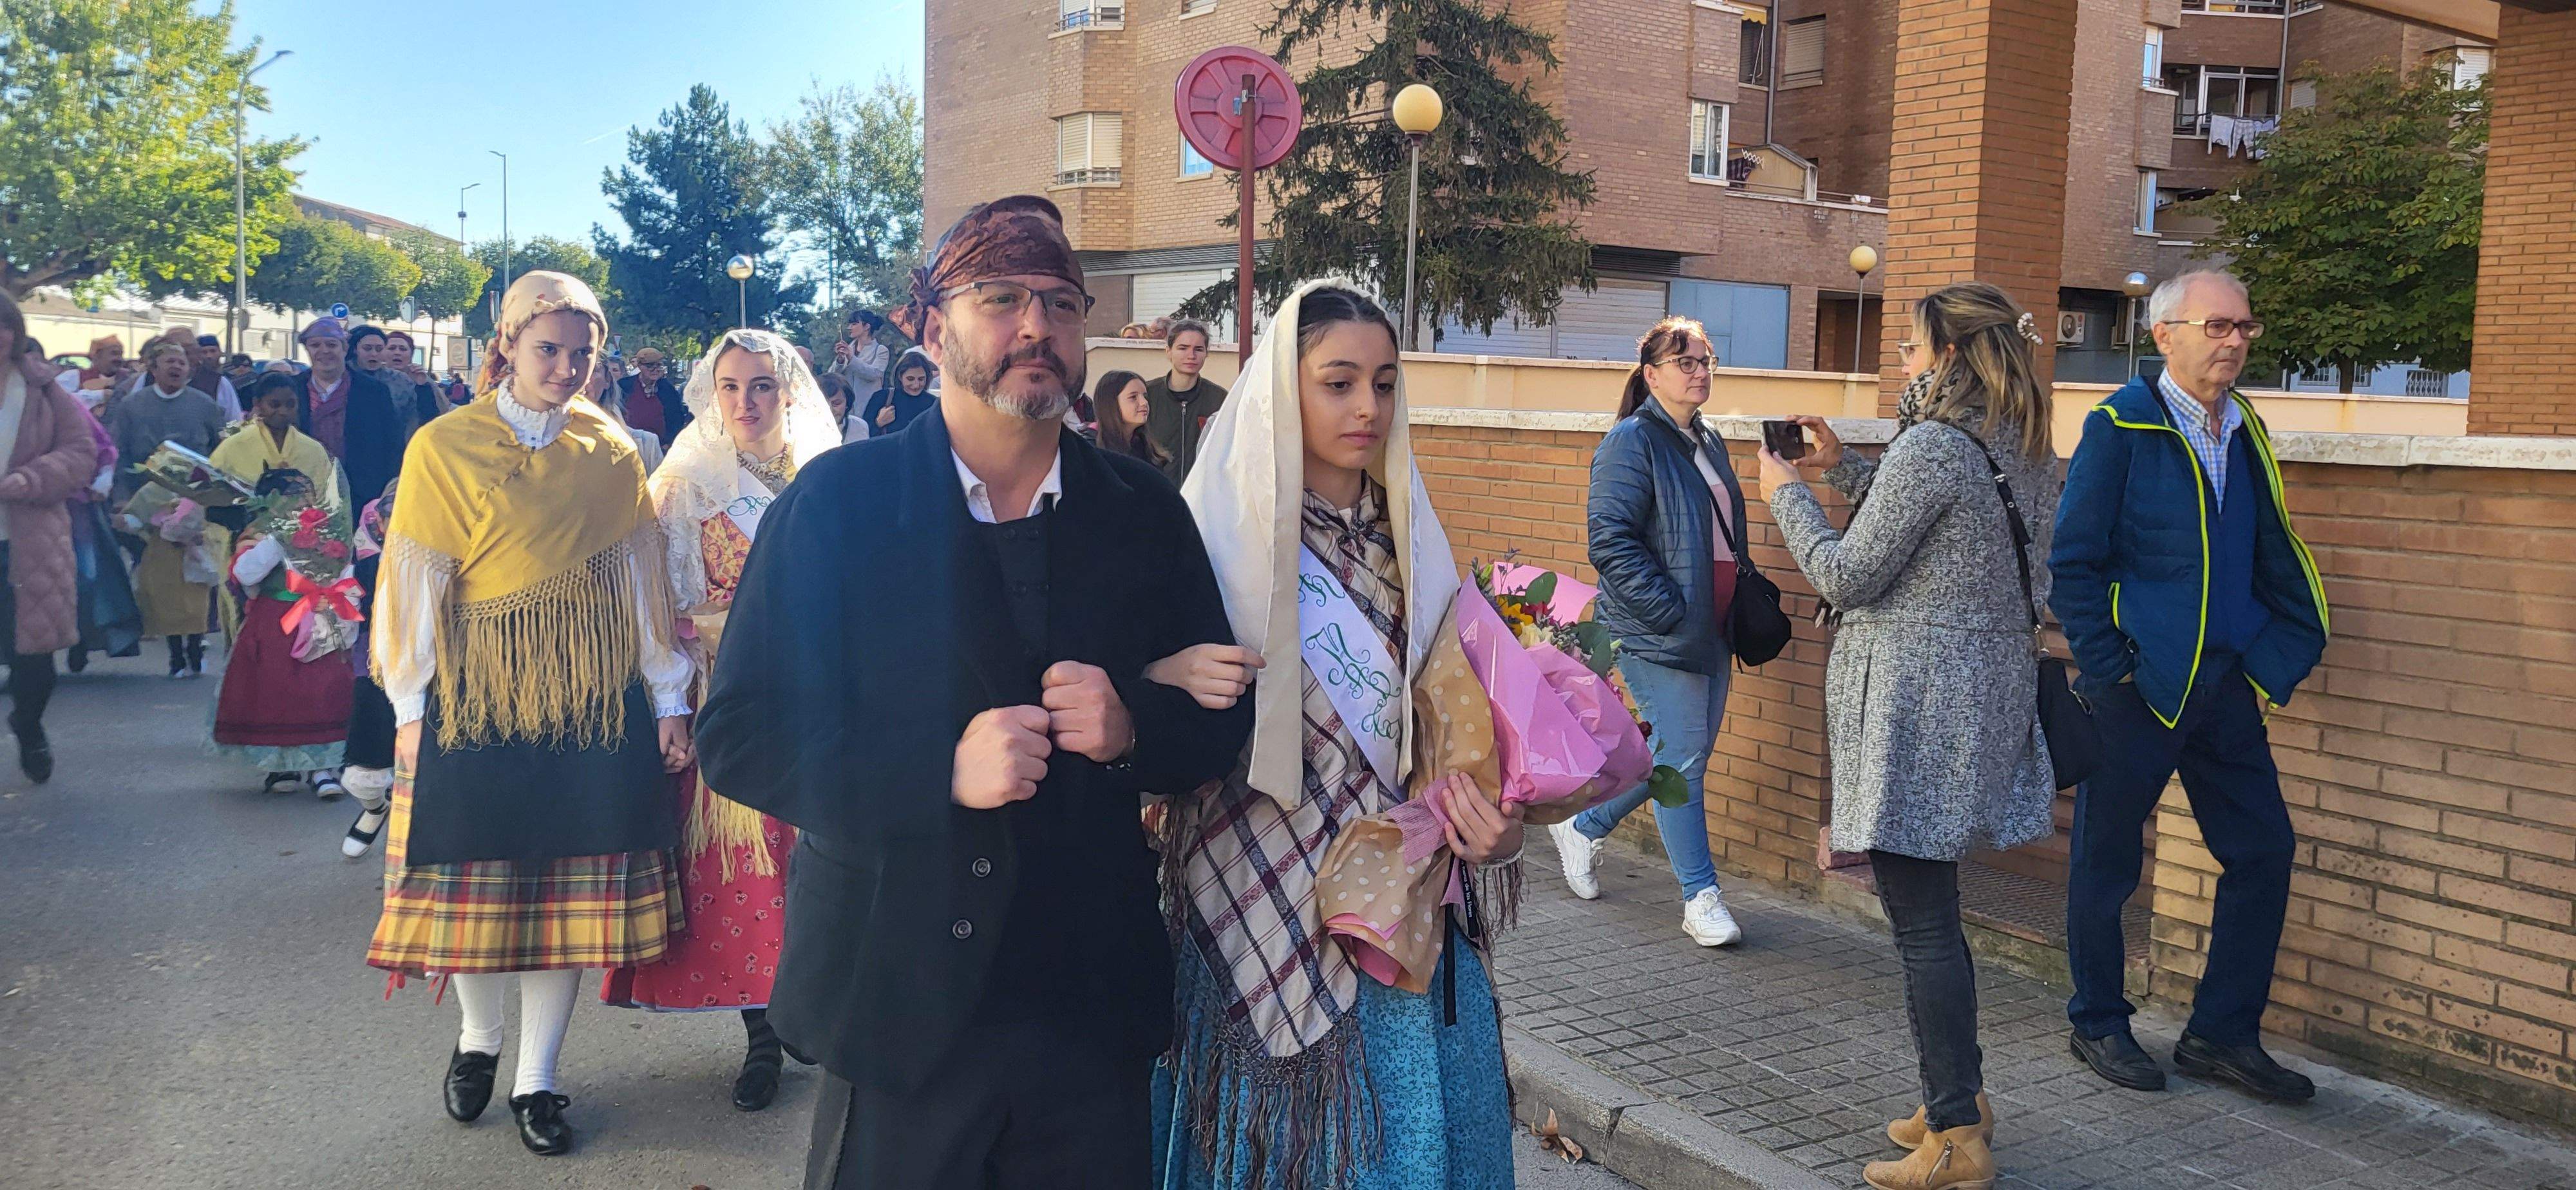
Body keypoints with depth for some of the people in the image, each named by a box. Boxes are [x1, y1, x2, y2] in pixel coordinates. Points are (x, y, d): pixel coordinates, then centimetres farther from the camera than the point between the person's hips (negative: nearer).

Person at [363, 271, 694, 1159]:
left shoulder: (612, 453, 5)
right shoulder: (445, 447, 0)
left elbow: (642, 580, 5)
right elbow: (417, 583, -2)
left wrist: (668, 697, 2)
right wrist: (411, 707, -6)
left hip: (593, 696, 1)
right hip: (478, 688, -1)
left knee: (571, 880, 4)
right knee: (477, 877, 6)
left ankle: (536, 1080, 17)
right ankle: (478, 1037, 33)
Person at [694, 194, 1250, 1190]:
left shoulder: (1146, 513, 3)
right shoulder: (839, 500, -5)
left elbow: (1221, 723, 8)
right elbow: (738, 737, -9)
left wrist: (1131, 728, -15)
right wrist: (942, 771, -22)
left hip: (1096, 1006, 3)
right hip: (898, 1001, -2)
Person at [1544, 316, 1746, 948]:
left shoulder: (1708, 442, 16)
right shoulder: (1632, 441, -10)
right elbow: (1610, 539, -18)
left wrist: (1738, 614, 15)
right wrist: (1670, 611, -20)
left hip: (1708, 631, 9)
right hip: (1656, 634, -9)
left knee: (1683, 752, 13)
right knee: (1682, 758, -5)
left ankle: (1583, 826, 31)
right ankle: (1701, 898, 6)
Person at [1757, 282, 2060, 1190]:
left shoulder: (1931, 447, -16)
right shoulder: (2027, 455, 11)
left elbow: (1848, 578, -13)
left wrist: (1787, 494, 1)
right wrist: (1843, 468, 20)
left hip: (1915, 707, -9)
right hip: (1985, 698, 9)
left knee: (1921, 922, -3)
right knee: (1932, 913, 18)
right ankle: (1961, 1098, 27)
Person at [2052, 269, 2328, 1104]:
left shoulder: (2246, 433, 11)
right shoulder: (2120, 426, -8)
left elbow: (2274, 558, 17)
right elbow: (2073, 560, -10)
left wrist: (2283, 660, 8)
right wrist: (2107, 668, -13)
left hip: (2226, 685, 7)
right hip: (2138, 685, -6)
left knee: (2264, 850, 6)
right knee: (2106, 861, 5)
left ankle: (2223, 1034, 19)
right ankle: (2098, 1026, 23)